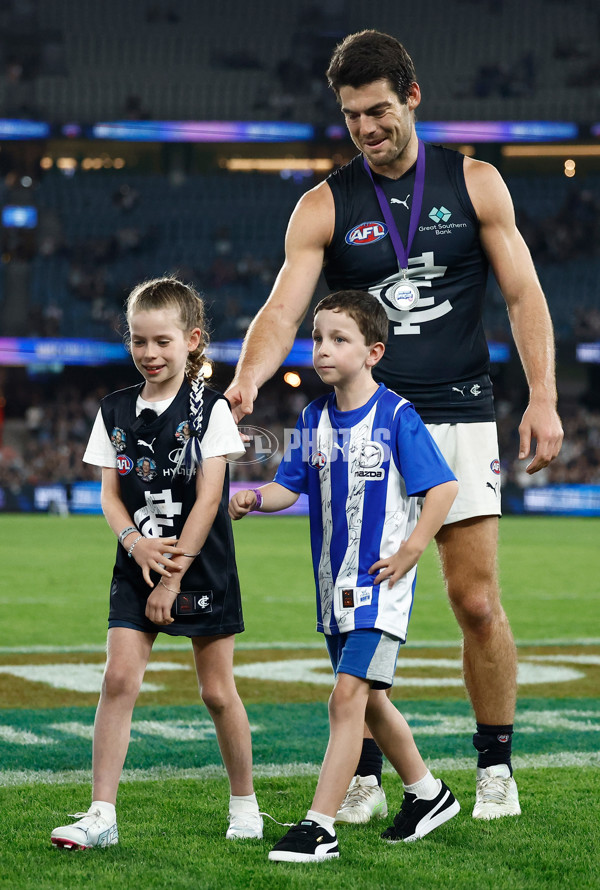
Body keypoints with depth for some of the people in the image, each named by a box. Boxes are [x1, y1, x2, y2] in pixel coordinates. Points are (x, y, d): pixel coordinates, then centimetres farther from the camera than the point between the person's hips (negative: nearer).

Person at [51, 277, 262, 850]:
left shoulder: (209, 409, -6)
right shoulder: (116, 411, 5)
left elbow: (207, 499, -11)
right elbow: (109, 492, 4)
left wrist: (173, 575, -14)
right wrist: (134, 540, -16)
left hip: (201, 568, -3)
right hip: (137, 567, 3)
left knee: (217, 690, 4)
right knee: (119, 678, -9)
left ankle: (244, 803, 22)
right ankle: (101, 814, -9)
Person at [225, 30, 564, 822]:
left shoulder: (474, 184, 5)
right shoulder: (324, 207, 3)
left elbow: (523, 295, 4)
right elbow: (283, 311, -7)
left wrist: (542, 397, -8)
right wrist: (247, 381, -27)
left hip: (458, 416, 0)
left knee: (477, 602, -1)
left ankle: (496, 768, 14)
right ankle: (364, 775, 10)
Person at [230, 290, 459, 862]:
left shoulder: (396, 417, -12)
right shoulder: (314, 419, 6)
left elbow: (442, 487, -11)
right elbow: (290, 486, 7)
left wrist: (410, 551, -17)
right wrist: (255, 499, -14)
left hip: (380, 581, -7)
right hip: (333, 581, 7)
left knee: (348, 694, -15)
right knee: (368, 699, 17)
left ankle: (319, 827, -15)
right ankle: (427, 794, 36)